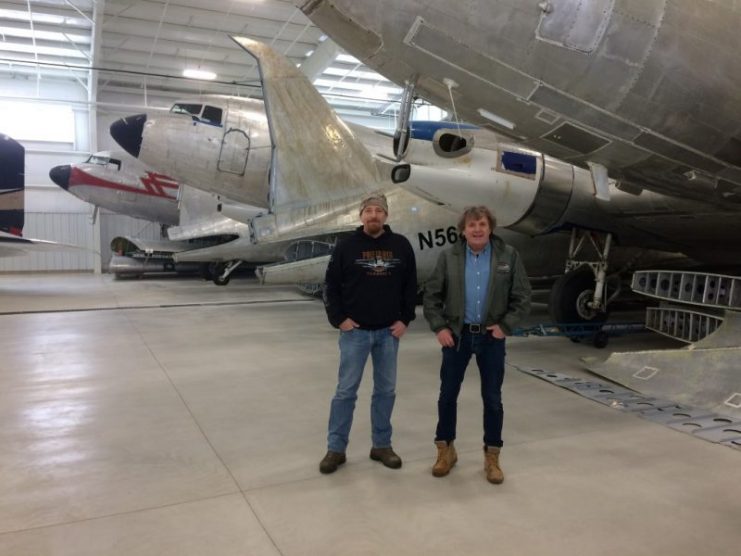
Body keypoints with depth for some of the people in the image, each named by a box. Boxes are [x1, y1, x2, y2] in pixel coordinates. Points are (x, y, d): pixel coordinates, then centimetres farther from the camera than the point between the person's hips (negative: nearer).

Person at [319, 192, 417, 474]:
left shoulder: (401, 245, 2)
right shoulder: (346, 246, -4)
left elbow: (410, 285, 8)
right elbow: (331, 285, 0)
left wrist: (405, 319, 2)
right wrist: (338, 319, -7)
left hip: (389, 331, 3)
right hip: (355, 331, -2)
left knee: (386, 390, 10)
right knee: (346, 390, 3)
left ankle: (382, 445, 24)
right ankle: (336, 448, 14)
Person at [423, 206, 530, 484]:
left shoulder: (508, 255, -3)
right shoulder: (449, 257, -2)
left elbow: (522, 297, 1)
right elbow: (431, 295, 2)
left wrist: (505, 326, -8)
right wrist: (439, 327, -6)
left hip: (491, 337, 0)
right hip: (456, 335, 1)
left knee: (492, 398, 6)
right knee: (447, 394, 7)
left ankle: (492, 457, 22)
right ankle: (446, 450, 25)